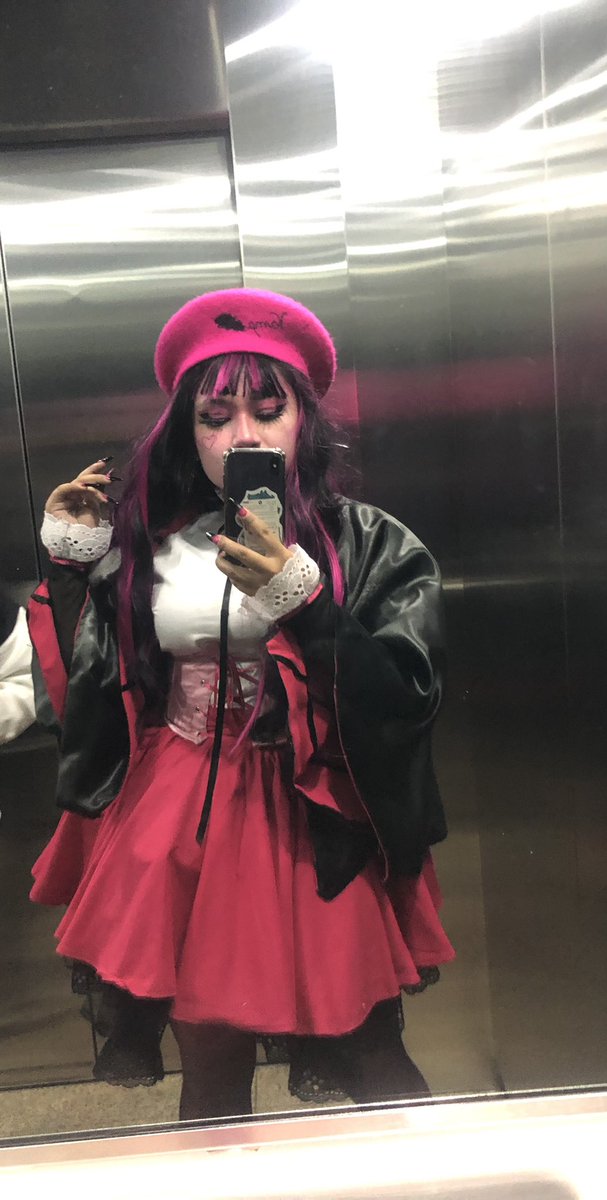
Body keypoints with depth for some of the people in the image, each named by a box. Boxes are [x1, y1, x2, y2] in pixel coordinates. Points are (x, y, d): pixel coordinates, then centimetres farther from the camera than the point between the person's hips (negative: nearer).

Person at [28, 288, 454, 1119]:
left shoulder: (371, 547, -5)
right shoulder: (147, 545, 4)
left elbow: (407, 701, -13)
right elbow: (84, 696, 4)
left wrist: (300, 599, -23)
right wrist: (72, 559, -2)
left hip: (316, 830, -2)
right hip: (175, 824, 3)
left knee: (362, 1059, 8)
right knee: (208, 1065, 14)